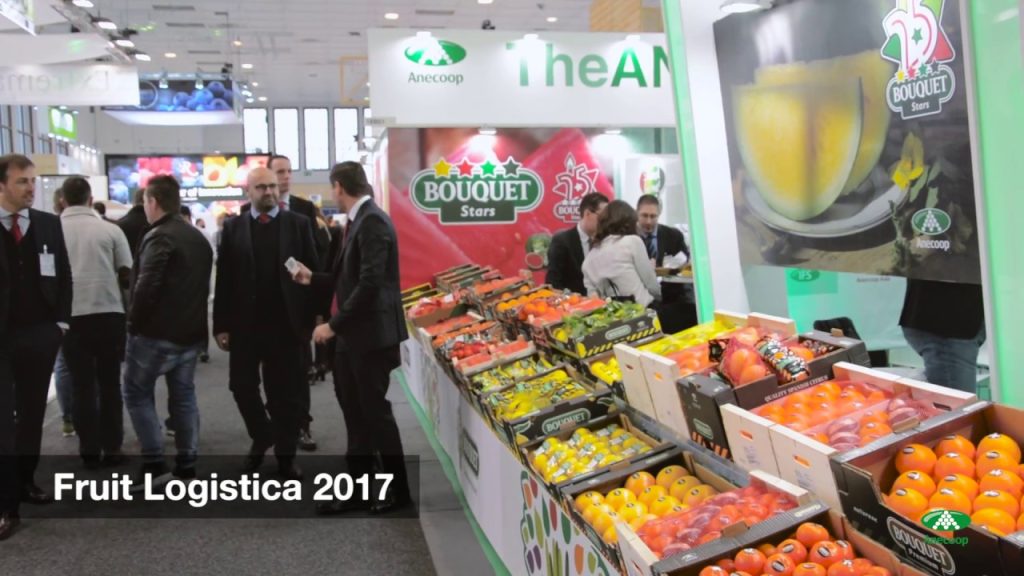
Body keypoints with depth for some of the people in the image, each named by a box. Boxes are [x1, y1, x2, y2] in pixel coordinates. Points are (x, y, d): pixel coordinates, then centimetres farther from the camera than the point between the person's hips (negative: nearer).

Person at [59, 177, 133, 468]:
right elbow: (127, 275, 0)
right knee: (110, 383, 11)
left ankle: (90, 451, 11)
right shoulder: (110, 230, -2)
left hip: (71, 315, 1)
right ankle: (111, 449, 14)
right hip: (109, 313, 0)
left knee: (83, 385, 9)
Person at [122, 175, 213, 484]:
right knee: (184, 396, 11)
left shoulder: (159, 237, -15)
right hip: (190, 330, 8)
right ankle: (187, 466, 12)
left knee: (136, 392, 5)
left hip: (156, 331, -8)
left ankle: (154, 463, 0)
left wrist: (134, 322, -11)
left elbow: (146, 286, -22)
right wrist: (192, 318, 14)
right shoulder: (198, 237, 14)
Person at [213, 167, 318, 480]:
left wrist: (311, 320, -6)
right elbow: (224, 279, 2)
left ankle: (285, 454, 20)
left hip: (285, 323, -1)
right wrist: (221, 324, -3)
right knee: (242, 385, 6)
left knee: (287, 392, 6)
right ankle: (261, 437, 31)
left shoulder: (298, 224, 2)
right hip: (244, 323, 1)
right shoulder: (233, 227, 4)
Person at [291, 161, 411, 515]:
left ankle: (398, 491, 16)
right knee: (356, 413, 13)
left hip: (371, 335, -9)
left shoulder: (372, 221, -17)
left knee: (375, 412, 1)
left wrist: (334, 324, -20)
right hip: (354, 334, 9)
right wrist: (312, 279, 21)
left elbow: (370, 283, -25)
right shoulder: (359, 221, 13)